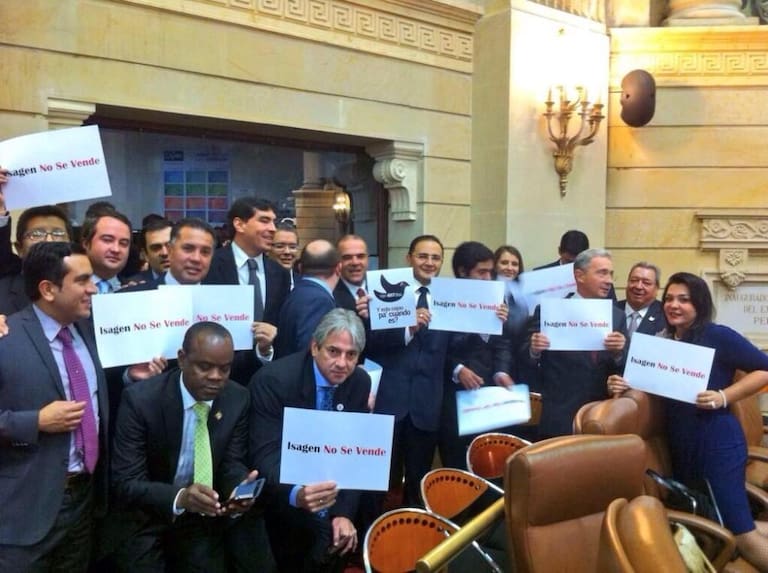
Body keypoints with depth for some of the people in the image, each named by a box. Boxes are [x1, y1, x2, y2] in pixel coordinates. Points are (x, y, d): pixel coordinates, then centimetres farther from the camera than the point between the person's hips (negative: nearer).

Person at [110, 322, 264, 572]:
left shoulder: (238, 399, -12)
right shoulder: (140, 399, -22)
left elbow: (232, 464, -4)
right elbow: (125, 482, -23)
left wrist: (241, 488, -27)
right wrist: (179, 497, -40)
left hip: (204, 516, 3)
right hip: (144, 516, -3)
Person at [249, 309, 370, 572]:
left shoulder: (360, 382, -7)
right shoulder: (273, 379, -22)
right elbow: (265, 455, -27)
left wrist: (344, 512, -12)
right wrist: (296, 494, -45)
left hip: (331, 490, 4)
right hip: (282, 497, -4)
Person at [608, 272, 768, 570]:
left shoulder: (717, 336, -9)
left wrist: (724, 397, -20)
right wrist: (621, 386, -10)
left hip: (717, 442, -7)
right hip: (680, 445, 7)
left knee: (741, 534, -4)